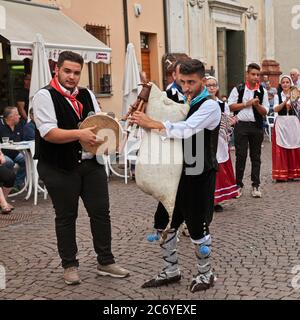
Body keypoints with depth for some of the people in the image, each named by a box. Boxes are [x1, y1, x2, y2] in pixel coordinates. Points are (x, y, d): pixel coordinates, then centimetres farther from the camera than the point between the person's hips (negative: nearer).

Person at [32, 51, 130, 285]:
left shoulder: (87, 95, 12)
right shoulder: (45, 96, -8)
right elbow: (48, 132, -18)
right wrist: (79, 134, -27)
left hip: (91, 164, 6)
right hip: (60, 169, -5)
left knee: (101, 212, 8)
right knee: (66, 217, 7)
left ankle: (106, 262, 22)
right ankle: (70, 265, 22)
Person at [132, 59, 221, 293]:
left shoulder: (210, 106, -15)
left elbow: (186, 130, -29)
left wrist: (151, 123, -28)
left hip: (199, 176, -8)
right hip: (179, 172, 8)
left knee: (197, 227, 3)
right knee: (164, 223, 11)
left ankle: (206, 274, 25)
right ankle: (171, 271, 27)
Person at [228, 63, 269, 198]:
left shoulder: (263, 91, 5)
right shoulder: (238, 89, 1)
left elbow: (265, 112, 4)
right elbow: (231, 106, -2)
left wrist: (257, 105, -14)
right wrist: (247, 103, -9)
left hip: (257, 126, 2)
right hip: (241, 125, -2)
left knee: (256, 156, 8)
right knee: (241, 155, 0)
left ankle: (256, 185, 15)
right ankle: (238, 184, 10)